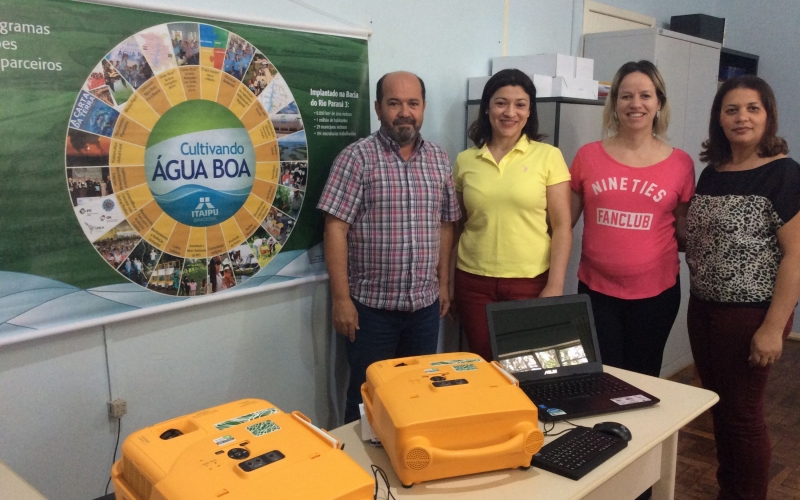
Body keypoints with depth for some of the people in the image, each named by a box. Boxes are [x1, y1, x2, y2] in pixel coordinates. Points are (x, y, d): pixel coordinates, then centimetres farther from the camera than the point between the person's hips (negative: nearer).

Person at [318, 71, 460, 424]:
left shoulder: (439, 160, 7)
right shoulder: (357, 157, -9)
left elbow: (445, 225, 13)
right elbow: (335, 229, -12)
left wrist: (443, 284, 11)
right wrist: (341, 299, -14)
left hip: (425, 304, 5)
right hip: (372, 305, -4)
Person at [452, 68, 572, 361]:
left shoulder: (548, 156, -3)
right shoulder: (465, 161, 4)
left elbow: (562, 226, -4)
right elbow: (459, 225, 11)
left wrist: (555, 286, -10)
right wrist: (452, 284, 11)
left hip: (531, 282, -2)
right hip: (473, 282, 2)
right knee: (483, 365, 10)